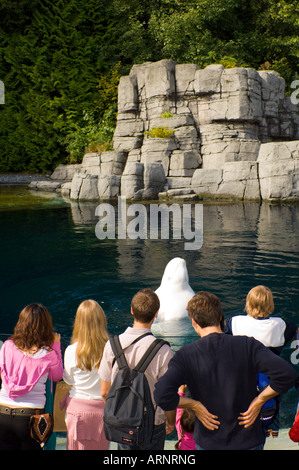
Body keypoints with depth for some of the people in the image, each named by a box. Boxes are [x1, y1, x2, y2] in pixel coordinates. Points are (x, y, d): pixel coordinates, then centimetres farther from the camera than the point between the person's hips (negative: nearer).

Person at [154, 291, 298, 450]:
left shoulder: (186, 355, -14)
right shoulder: (248, 346, -12)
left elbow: (162, 394, -27)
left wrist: (194, 404, -12)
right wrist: (259, 400, -10)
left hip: (209, 442, 0)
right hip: (250, 440, 1)